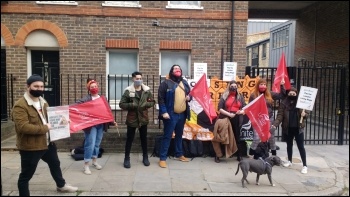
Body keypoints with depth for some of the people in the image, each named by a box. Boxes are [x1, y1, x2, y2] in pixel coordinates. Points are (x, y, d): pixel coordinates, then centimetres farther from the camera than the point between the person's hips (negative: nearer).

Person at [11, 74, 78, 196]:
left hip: (47, 143, 10)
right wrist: (44, 128, -27)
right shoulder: (20, 105, -20)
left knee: (55, 164, 27)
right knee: (26, 175, 6)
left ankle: (61, 185, 49)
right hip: (30, 147, -9)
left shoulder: (42, 102, 9)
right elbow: (23, 127, -29)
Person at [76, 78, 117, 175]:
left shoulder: (103, 98, 10)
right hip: (90, 125, -5)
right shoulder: (86, 99, -8)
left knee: (97, 144, 15)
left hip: (101, 124, 5)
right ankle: (86, 165, 5)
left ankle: (95, 161, 32)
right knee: (90, 144, -7)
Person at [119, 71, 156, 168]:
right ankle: (127, 158, 19)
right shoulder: (128, 91, -7)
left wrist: (146, 104, -11)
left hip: (143, 118, 3)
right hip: (132, 119, -2)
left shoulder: (147, 90, 1)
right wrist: (131, 105, -21)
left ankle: (145, 157, 29)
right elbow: (121, 104, -5)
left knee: (144, 138, 14)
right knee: (129, 139, 6)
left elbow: (152, 102, 9)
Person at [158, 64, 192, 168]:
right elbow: (160, 98, -12)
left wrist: (189, 97, -1)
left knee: (179, 135, 19)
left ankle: (179, 154, 34)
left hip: (182, 114, 6)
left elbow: (190, 93, 24)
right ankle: (162, 158, 5)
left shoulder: (184, 83, 12)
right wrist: (164, 112, -20)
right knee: (167, 136, -2)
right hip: (171, 114, -6)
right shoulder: (166, 83, -7)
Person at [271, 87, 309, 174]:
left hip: (298, 128, -1)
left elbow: (307, 113, 6)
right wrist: (275, 124, -23)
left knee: (301, 147, 2)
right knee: (289, 145, 18)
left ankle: (305, 165, 9)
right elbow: (280, 115, -9)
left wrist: (304, 114, -19)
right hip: (287, 128, 1)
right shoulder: (283, 103, -3)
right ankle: (289, 161, 36)